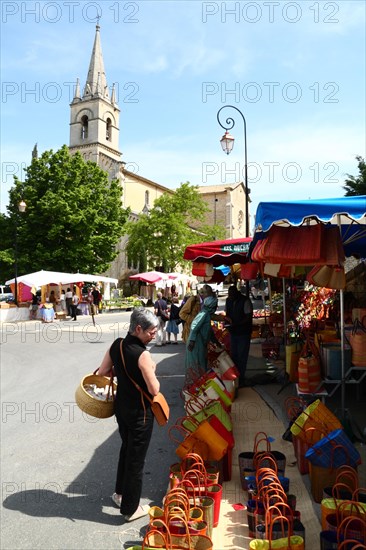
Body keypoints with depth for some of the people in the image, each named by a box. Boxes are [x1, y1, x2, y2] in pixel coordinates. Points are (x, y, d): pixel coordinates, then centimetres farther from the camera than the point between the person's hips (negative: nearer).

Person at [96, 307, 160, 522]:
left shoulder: (117, 344, -6)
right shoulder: (143, 355, -27)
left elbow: (102, 371, 3)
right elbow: (154, 390, -23)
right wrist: (152, 371, -6)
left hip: (121, 406, 8)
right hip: (140, 413, -7)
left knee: (126, 448, 27)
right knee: (136, 459, 10)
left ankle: (120, 493, 46)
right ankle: (131, 509, 27)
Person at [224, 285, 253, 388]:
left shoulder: (245, 301, -15)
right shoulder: (228, 301, 5)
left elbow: (249, 317, -18)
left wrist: (236, 324, -27)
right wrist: (227, 318, -6)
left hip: (243, 333, -6)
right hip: (233, 333, 6)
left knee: (241, 357, -2)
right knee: (233, 355, 11)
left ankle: (241, 380, 7)